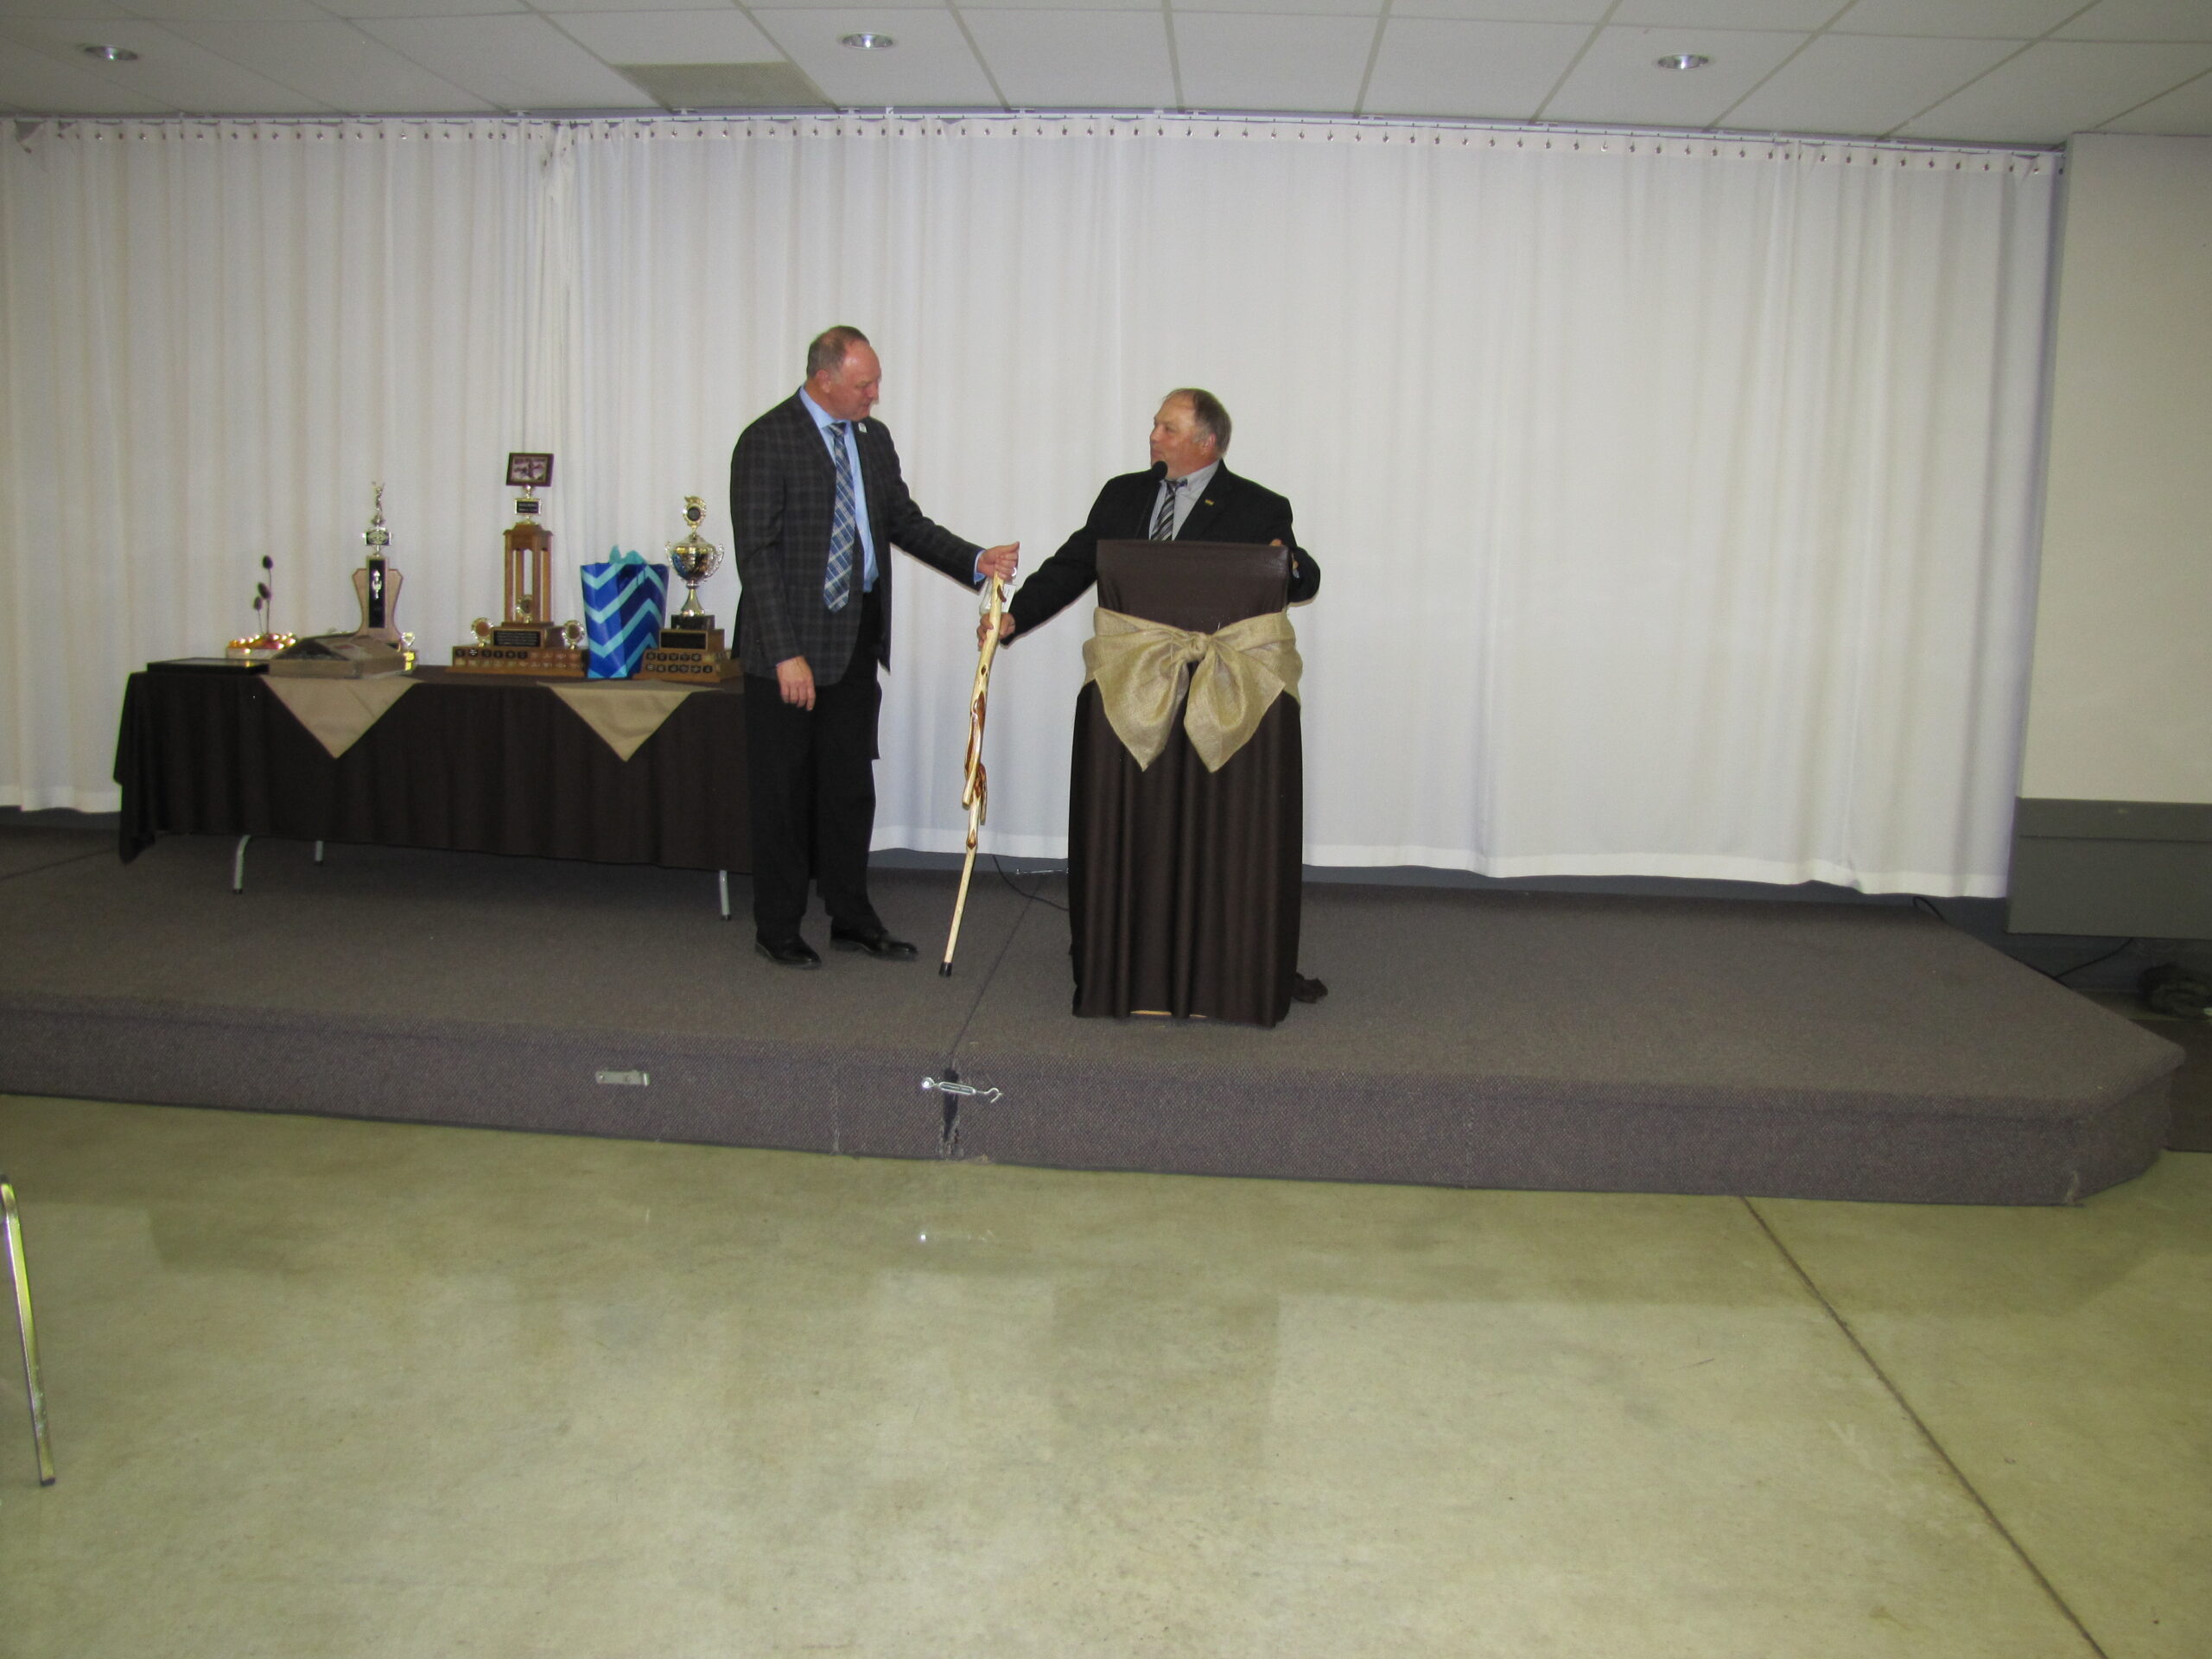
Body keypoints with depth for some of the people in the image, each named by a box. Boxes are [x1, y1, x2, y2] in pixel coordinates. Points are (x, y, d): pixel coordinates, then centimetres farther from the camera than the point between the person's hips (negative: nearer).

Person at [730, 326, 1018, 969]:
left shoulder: (873, 438, 10)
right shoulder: (767, 441, -12)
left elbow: (906, 522, 15)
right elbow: (757, 554, -15)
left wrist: (977, 560, -1)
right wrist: (785, 654, -20)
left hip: (856, 642, 7)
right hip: (791, 646, -6)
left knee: (851, 787, 14)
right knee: (783, 792, 5)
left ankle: (852, 917, 26)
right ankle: (777, 928, 18)